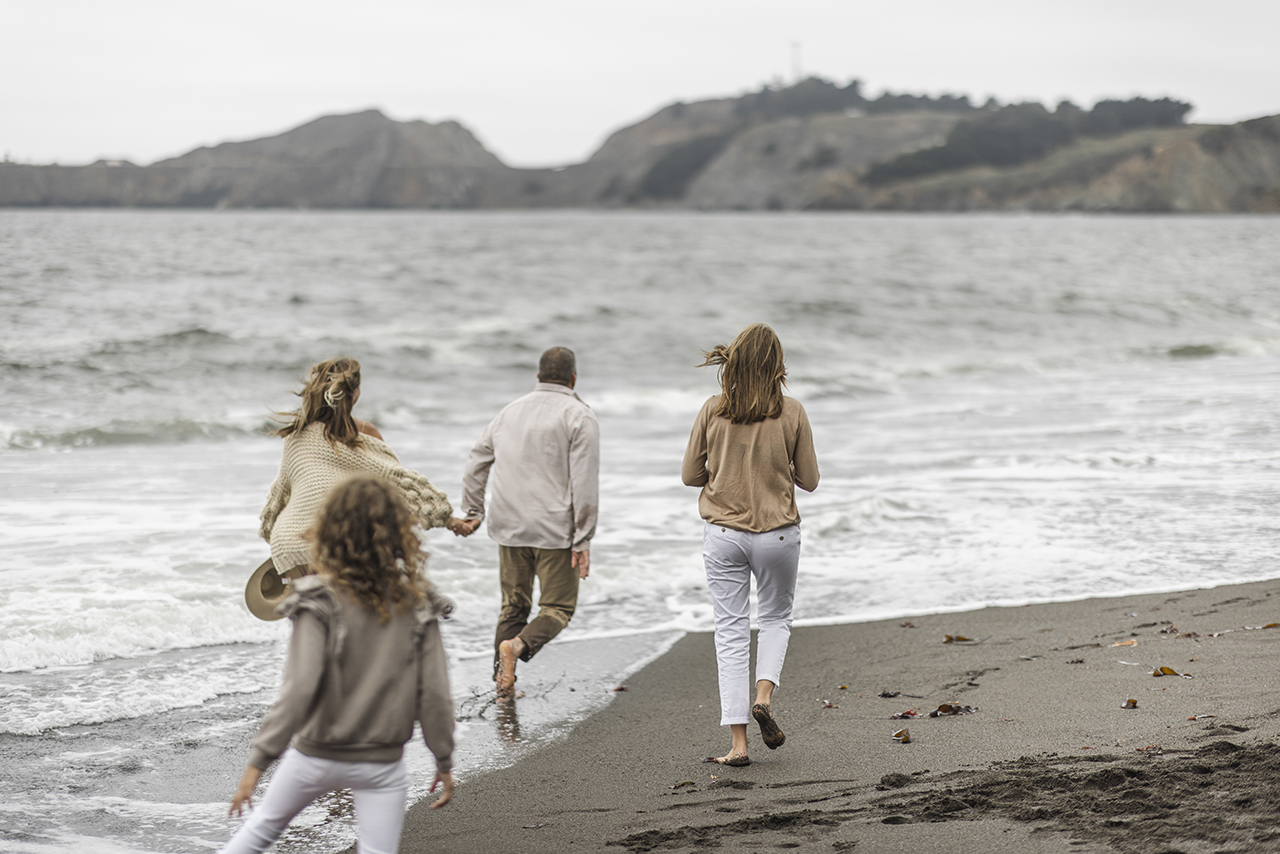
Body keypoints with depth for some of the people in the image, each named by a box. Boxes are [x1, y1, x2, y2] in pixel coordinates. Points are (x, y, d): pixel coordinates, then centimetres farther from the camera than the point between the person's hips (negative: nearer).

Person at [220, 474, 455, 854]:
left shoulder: (321, 603, -16)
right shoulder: (417, 604, -9)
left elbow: (300, 688, -23)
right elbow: (433, 692, -8)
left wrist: (258, 762, -21)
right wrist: (444, 762, 4)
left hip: (317, 756, -1)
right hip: (381, 764, 1)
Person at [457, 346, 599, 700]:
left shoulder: (510, 412, 13)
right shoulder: (579, 416, -5)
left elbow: (476, 465, 18)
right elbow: (585, 483, -11)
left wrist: (473, 512, 28)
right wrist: (583, 540, -10)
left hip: (509, 527, 5)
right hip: (556, 531, -5)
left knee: (514, 605, 15)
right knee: (558, 607, 5)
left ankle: (503, 683, 11)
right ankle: (518, 645, -21)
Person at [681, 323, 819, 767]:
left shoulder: (713, 411, -6)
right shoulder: (791, 413, -8)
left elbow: (690, 475, 2)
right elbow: (808, 480, -1)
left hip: (723, 534, 1)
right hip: (778, 533, 0)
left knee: (730, 631, 6)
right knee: (776, 618, 23)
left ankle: (737, 742, 2)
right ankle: (764, 695, -2)